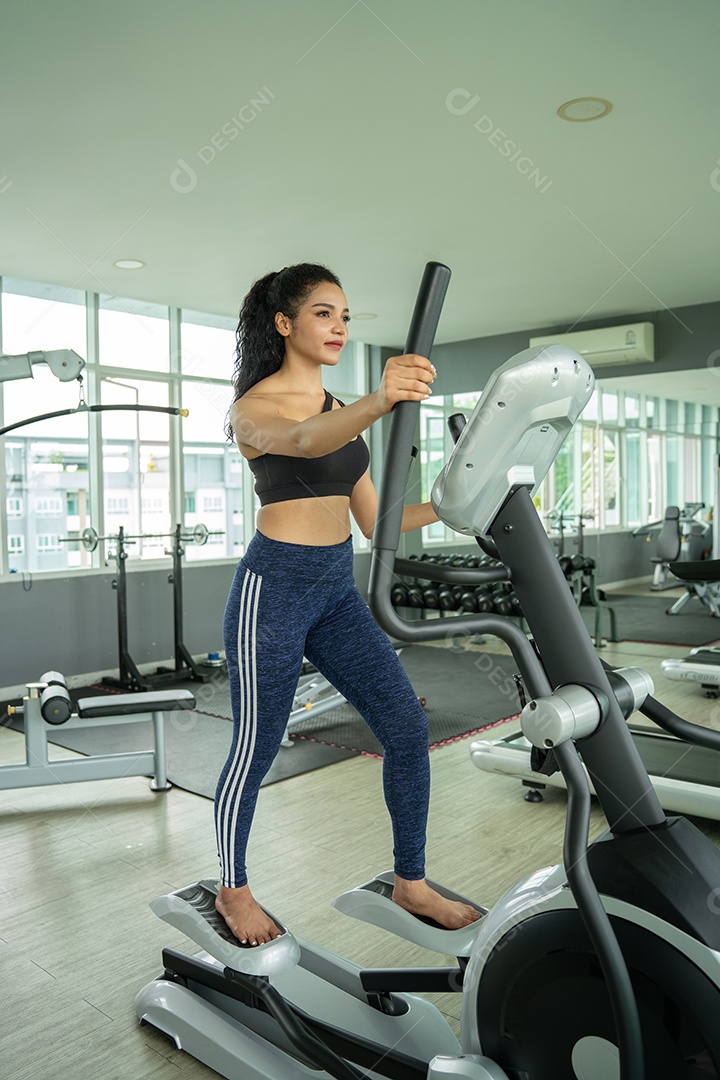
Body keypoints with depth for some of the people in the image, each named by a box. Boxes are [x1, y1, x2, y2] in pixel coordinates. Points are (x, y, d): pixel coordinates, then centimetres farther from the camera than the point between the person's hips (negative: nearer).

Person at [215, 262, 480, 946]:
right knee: (255, 751, 6)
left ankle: (410, 882, 19)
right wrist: (377, 401, -53)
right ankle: (232, 891, 29)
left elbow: (373, 520, 12)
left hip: (337, 589, 7)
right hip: (275, 585, -6)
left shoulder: (342, 413, 13)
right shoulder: (255, 406, -8)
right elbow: (301, 440, -34)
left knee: (407, 726, 2)